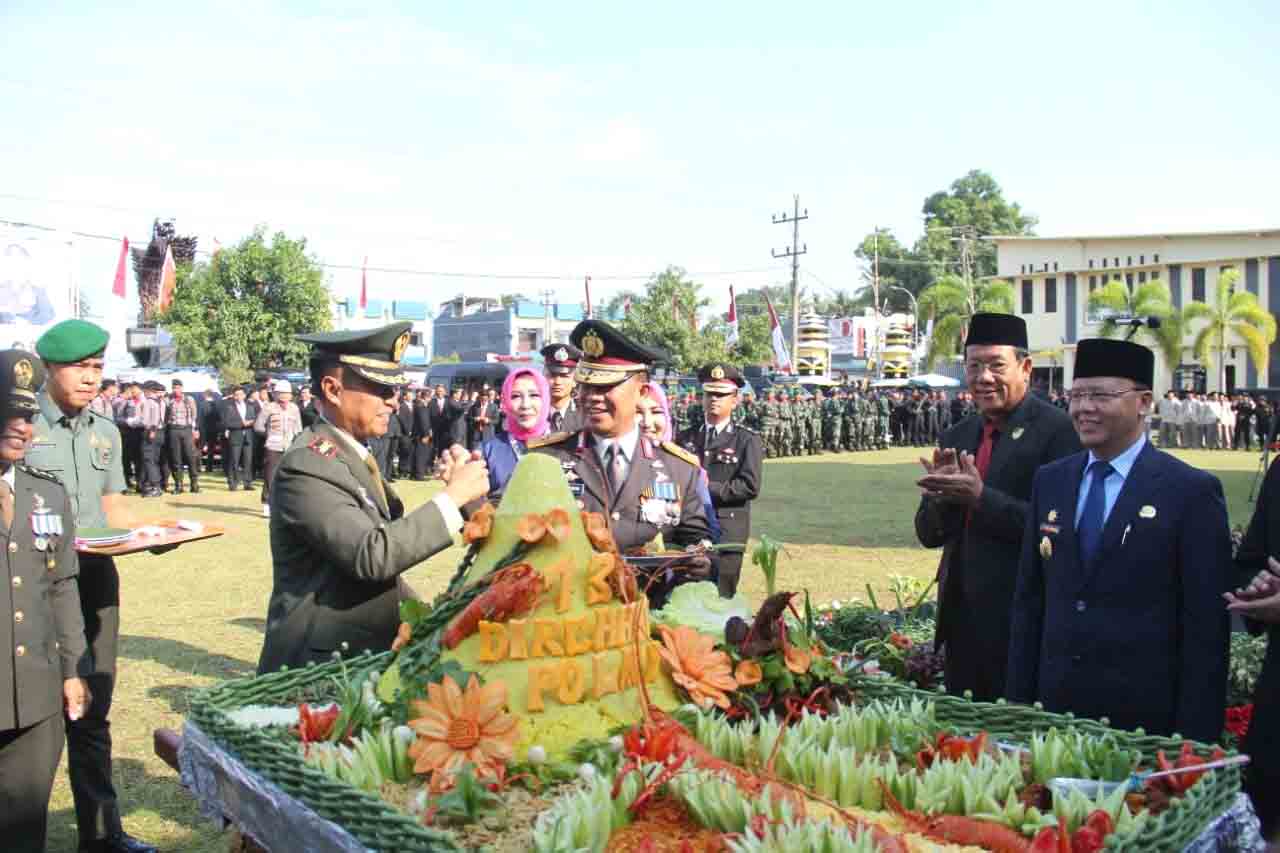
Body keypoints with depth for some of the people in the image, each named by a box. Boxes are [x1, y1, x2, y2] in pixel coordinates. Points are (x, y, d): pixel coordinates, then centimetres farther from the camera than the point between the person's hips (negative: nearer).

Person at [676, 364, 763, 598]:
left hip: (726, 535, -3)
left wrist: (708, 488, -13)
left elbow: (750, 486, -9)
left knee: (720, 600, -1)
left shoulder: (748, 441, 2)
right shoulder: (685, 439, 14)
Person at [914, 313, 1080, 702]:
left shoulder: (1058, 430, -11)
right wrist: (943, 494, -10)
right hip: (961, 618, 6)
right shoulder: (956, 437, 10)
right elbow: (929, 535, 10)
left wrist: (980, 497, -24)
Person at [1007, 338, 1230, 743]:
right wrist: (1018, 704, 6)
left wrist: (1195, 739, -10)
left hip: (1146, 720, -4)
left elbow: (1206, 626, -8)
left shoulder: (1192, 491, -8)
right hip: (1054, 710, 4)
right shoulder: (1049, 481, 7)